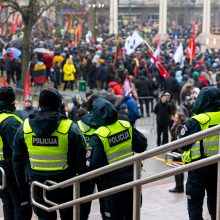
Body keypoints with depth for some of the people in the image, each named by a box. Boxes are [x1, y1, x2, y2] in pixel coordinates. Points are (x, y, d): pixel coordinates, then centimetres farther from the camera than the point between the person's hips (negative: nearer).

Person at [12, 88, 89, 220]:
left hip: (38, 185, 2)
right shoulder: (70, 128, -13)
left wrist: (21, 184, 13)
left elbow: (18, 159, 3)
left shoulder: (24, 127, -4)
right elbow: (81, 160, -9)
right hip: (64, 184, -1)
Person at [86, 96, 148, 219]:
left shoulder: (98, 137, -20)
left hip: (113, 183, -4)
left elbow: (93, 165, -22)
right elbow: (142, 146, 3)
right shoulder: (127, 126, -7)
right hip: (132, 177, 5)